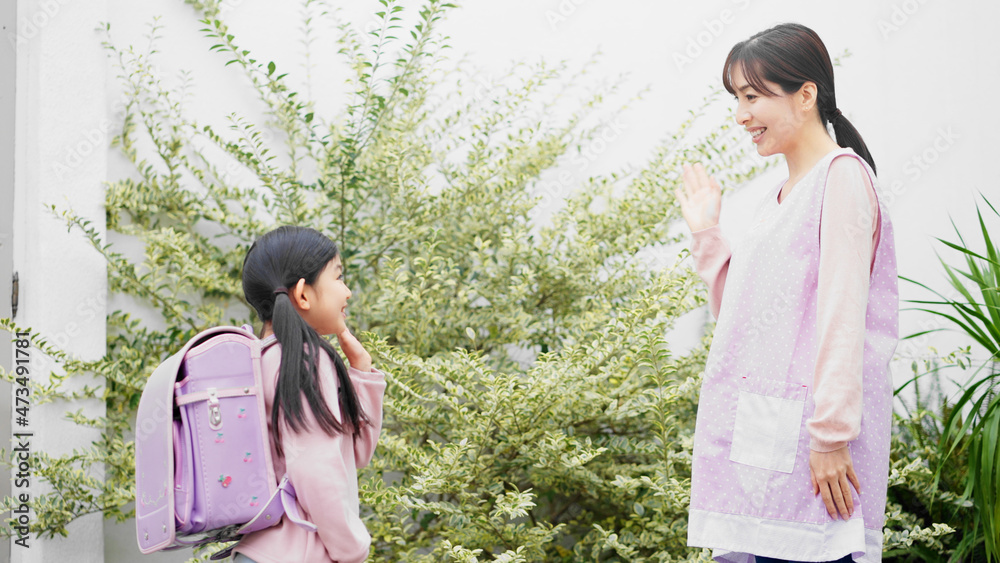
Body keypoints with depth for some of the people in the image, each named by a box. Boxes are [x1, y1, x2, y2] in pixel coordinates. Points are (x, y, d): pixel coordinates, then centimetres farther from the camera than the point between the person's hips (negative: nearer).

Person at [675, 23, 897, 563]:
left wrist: (831, 434, -18)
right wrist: (705, 232, 17)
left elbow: (842, 315, -14)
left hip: (804, 435, -8)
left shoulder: (841, 175, -6)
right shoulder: (775, 203, 20)